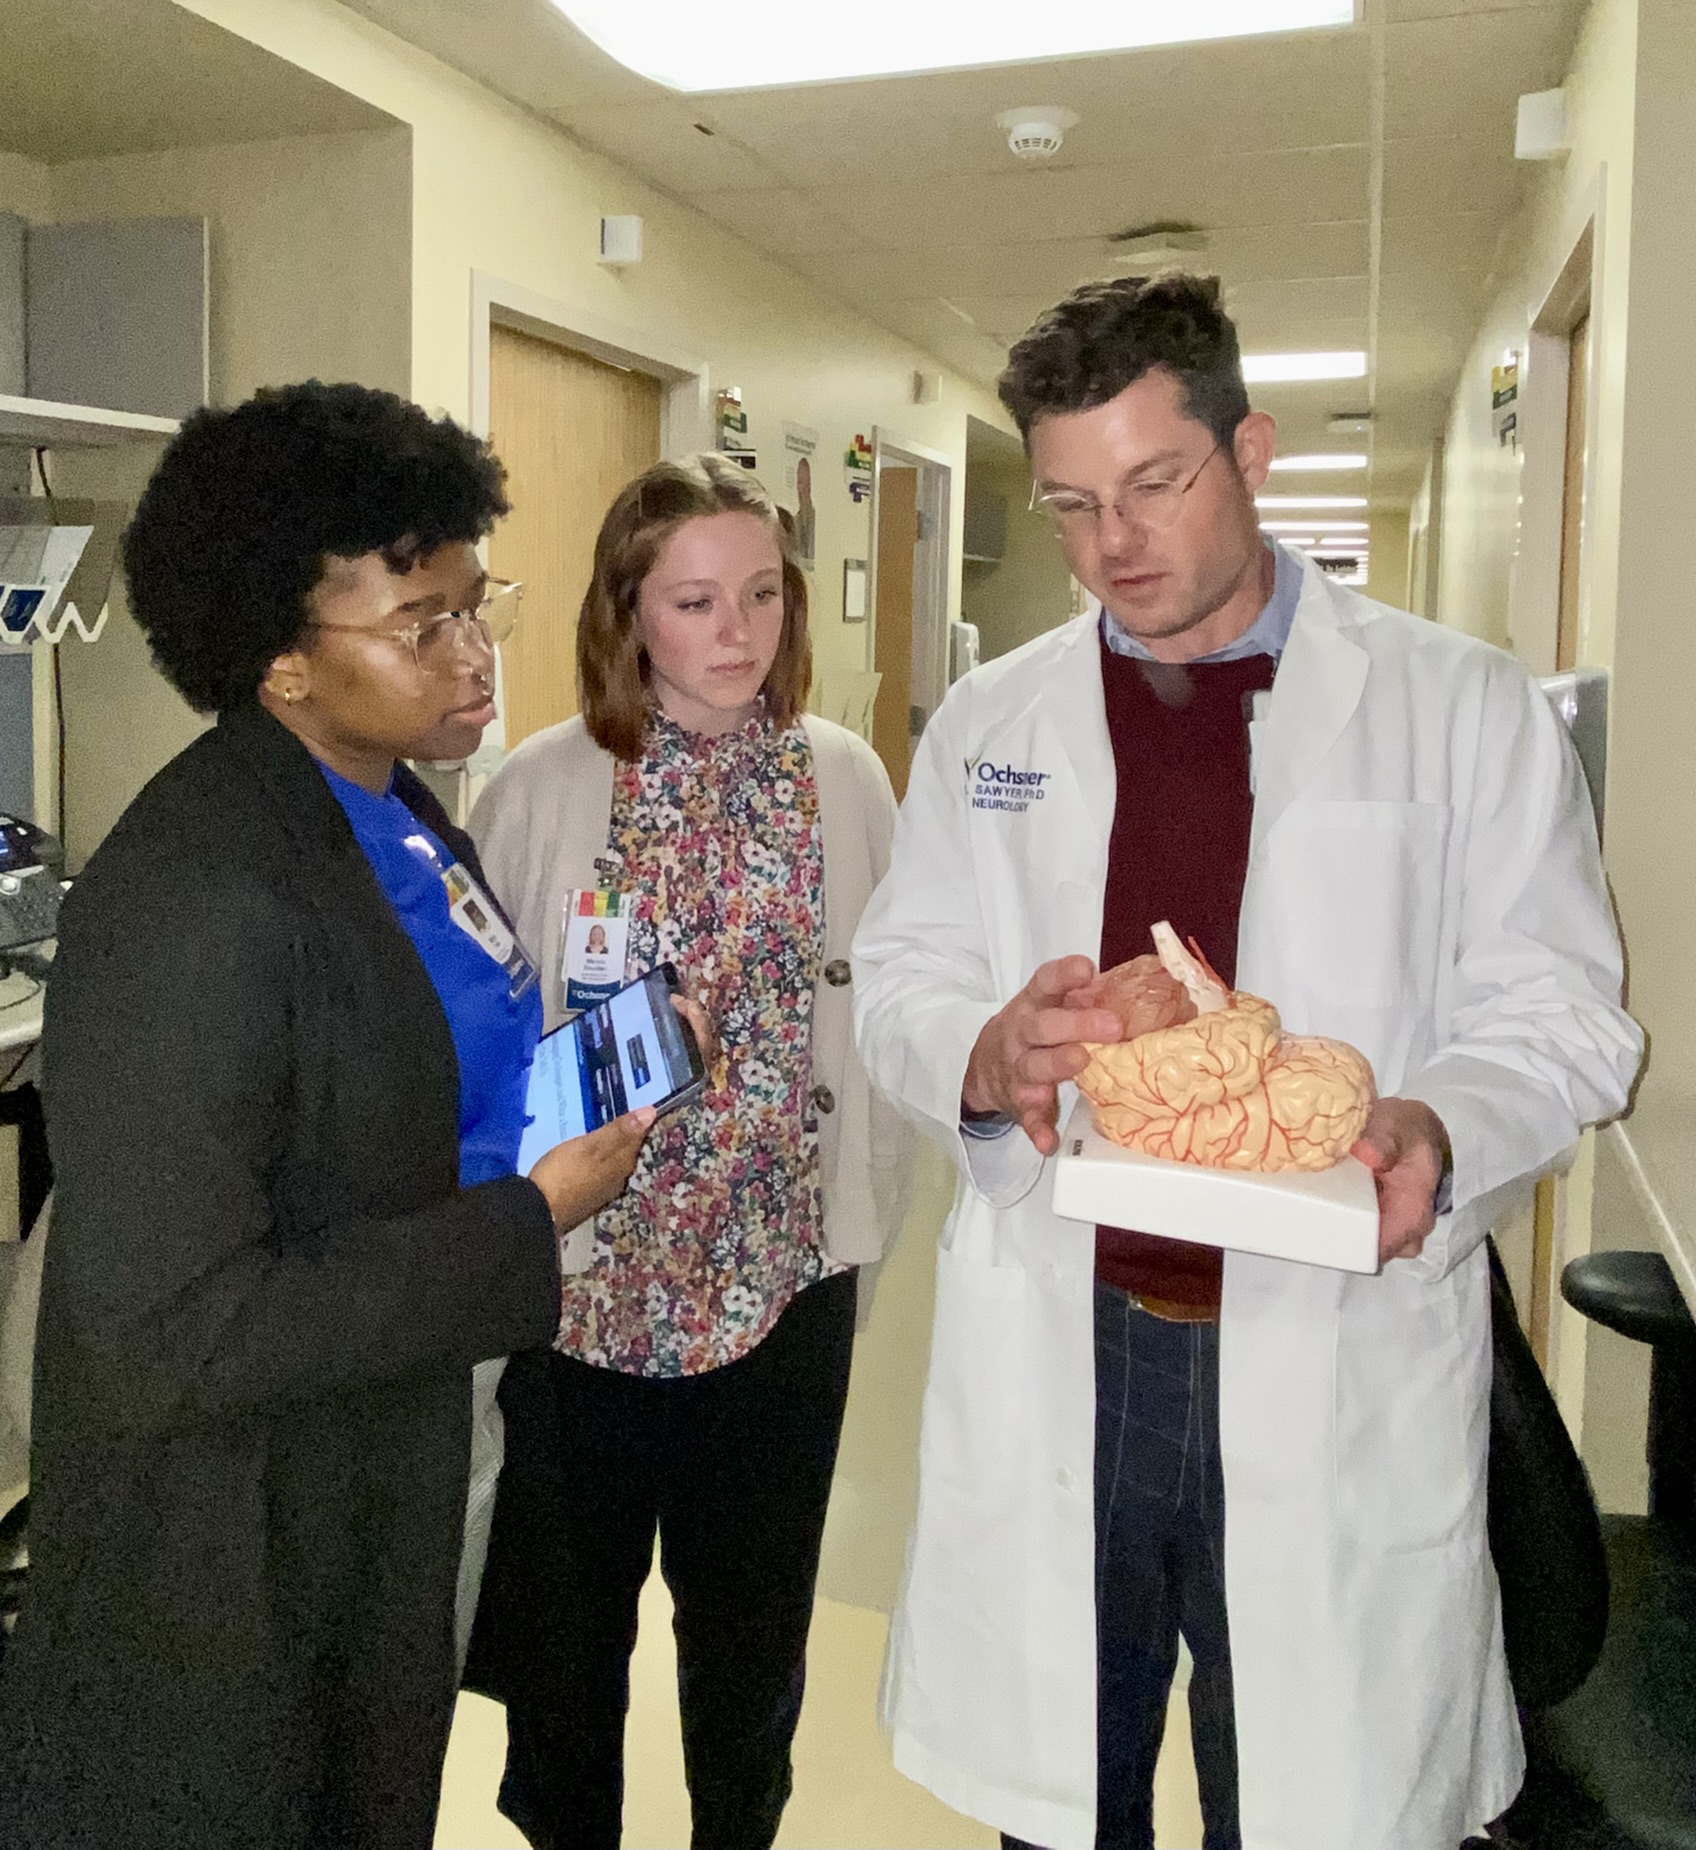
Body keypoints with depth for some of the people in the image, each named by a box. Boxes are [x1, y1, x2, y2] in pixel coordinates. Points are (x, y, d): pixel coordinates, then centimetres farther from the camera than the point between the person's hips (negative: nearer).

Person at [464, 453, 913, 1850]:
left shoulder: (845, 778, -3)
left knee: (754, 1619, 20)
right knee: (565, 1623, 17)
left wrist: (869, 1211, 3)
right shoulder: (543, 789, -8)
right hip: (581, 1278, -1)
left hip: (786, 1271, 2)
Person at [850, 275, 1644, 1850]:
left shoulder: (1465, 707, 0)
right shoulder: (987, 726, 8)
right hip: (1053, 1357, 2)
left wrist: (1436, 1130, -21)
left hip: (1340, 1366, -2)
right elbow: (896, 988, 8)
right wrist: (984, 1056, -14)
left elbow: (1558, 1014, 0)